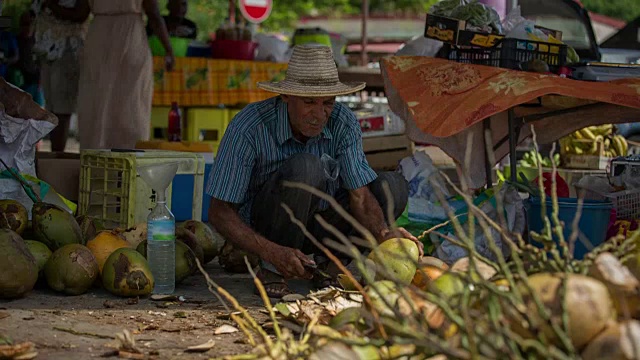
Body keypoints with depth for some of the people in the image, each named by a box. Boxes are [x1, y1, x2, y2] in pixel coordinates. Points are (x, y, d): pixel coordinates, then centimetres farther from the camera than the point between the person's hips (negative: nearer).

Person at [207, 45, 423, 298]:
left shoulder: (344, 123, -14)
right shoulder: (248, 128, -26)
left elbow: (360, 196, -17)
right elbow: (219, 212, -24)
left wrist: (384, 233, -40)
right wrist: (271, 252, -40)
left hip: (319, 225, 5)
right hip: (264, 228, -5)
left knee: (393, 186, -15)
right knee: (305, 167, -34)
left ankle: (327, 261, -1)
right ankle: (272, 271, -17)